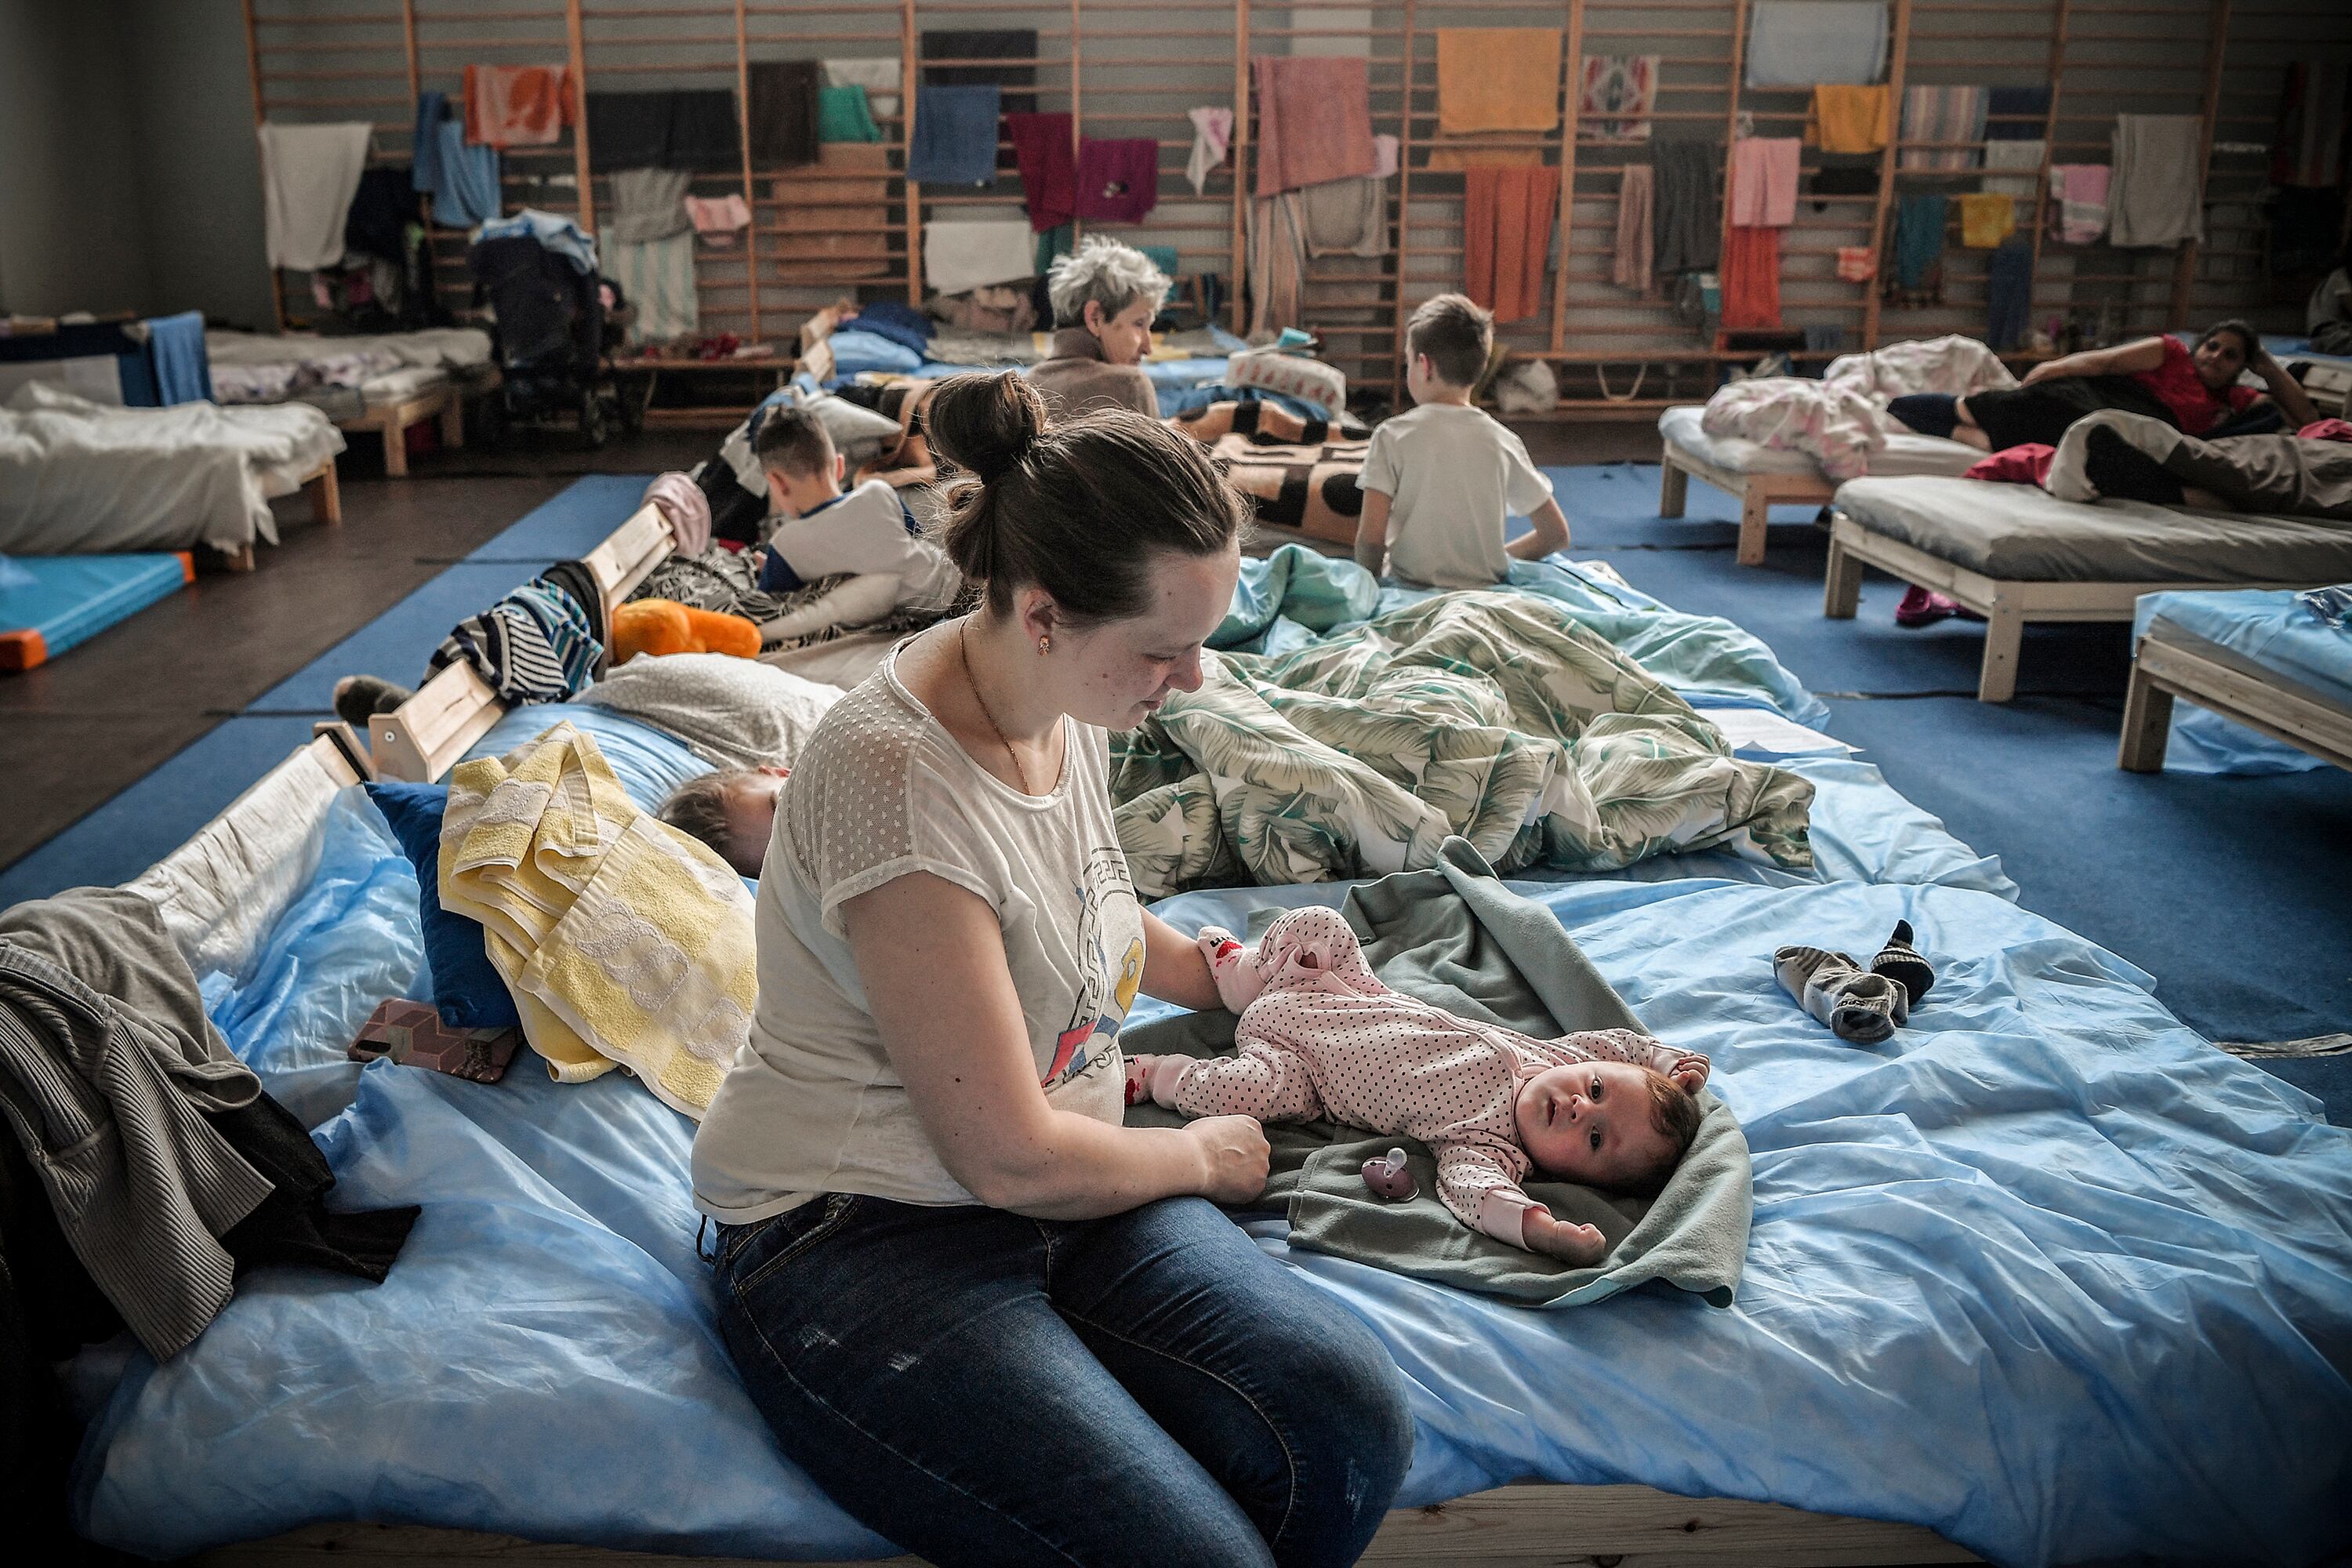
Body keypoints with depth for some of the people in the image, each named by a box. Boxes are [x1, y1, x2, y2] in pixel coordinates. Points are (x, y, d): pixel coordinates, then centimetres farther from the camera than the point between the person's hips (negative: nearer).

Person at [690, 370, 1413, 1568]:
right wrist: (1202, 1158, -3)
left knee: (1353, 1422, -17)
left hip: (1054, 1181, 8)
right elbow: (1010, 1156, -20)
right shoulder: (897, 776, -25)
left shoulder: (1064, 703, 3)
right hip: (858, 1235, -7)